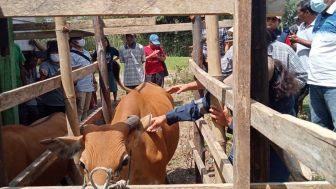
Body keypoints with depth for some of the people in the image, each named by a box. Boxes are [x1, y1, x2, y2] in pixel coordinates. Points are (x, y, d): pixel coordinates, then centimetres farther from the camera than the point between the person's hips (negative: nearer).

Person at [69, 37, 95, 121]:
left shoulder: (86, 52, 11)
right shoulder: (71, 55, -12)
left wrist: (94, 81, 17)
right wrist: (75, 89, -18)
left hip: (89, 86, 7)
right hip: (80, 88, -7)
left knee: (86, 109, 15)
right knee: (79, 110, -3)